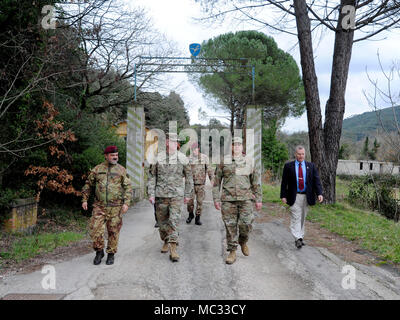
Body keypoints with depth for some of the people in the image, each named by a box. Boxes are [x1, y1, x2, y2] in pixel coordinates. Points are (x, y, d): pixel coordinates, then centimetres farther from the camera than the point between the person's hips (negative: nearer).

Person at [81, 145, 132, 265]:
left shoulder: (121, 170, 3)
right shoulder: (97, 169, 6)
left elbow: (128, 187, 1)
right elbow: (88, 184, 14)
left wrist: (126, 203, -9)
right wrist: (84, 199, 8)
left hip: (115, 207, -1)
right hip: (99, 206, 1)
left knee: (113, 231, 4)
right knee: (95, 229, -6)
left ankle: (111, 254, 20)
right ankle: (99, 252, 15)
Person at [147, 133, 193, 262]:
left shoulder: (182, 158, 1)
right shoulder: (158, 158, 2)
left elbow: (189, 177, 9)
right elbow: (151, 176, 5)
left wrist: (188, 194, 7)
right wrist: (151, 194, -1)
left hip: (177, 195, -2)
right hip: (161, 195, 2)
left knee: (174, 220, -10)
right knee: (162, 221, 10)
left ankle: (173, 249, -8)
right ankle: (165, 242, 33)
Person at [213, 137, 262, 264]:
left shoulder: (249, 162, 8)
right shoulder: (223, 162, 5)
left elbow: (255, 182, 12)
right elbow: (217, 181, 7)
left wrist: (258, 199, 9)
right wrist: (216, 198, 1)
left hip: (246, 198, 1)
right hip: (228, 199, 0)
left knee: (246, 223, -6)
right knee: (230, 225, 1)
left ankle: (243, 242, 25)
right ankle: (232, 252, 13)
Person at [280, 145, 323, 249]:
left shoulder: (311, 166, 8)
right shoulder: (288, 166, 2)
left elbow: (316, 180, 2)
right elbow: (284, 182, 1)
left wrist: (319, 193, -11)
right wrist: (283, 195, -6)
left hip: (306, 196, 3)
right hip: (294, 197, -3)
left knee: (302, 218, 12)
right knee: (296, 218, -9)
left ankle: (301, 238, 22)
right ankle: (297, 239, -15)